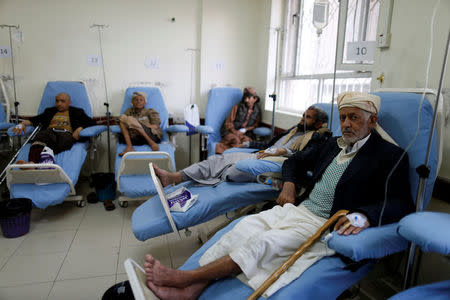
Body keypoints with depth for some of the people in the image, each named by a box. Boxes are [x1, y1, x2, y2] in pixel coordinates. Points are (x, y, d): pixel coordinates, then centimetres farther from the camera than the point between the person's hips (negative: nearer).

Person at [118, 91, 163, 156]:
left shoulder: (151, 112, 18)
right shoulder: (129, 111, 25)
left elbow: (155, 126, 2)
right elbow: (121, 122, 8)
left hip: (152, 135, -3)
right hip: (135, 138, 3)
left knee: (130, 119, -21)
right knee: (123, 117, -14)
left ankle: (151, 142, -23)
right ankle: (129, 146, -30)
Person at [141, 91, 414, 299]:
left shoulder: (390, 155, -2)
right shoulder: (334, 144, 18)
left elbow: (402, 204, -11)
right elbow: (295, 161, 26)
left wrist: (364, 215, -30)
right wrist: (289, 185, 6)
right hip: (297, 208, 7)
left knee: (265, 243, -28)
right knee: (246, 227, -18)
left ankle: (186, 277, -23)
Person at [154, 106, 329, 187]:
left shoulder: (317, 138, 6)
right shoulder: (295, 129, 30)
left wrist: (283, 151, -20)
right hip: (260, 156, 8)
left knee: (234, 171, -32)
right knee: (219, 159, -11)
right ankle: (173, 177, -17)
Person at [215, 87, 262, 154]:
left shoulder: (257, 111, 11)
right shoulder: (237, 107, 6)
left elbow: (256, 125, 12)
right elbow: (228, 123, 3)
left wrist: (245, 129, -7)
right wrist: (235, 131, -16)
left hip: (245, 134, 2)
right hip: (231, 132, -1)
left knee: (247, 141, -34)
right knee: (236, 140, -36)